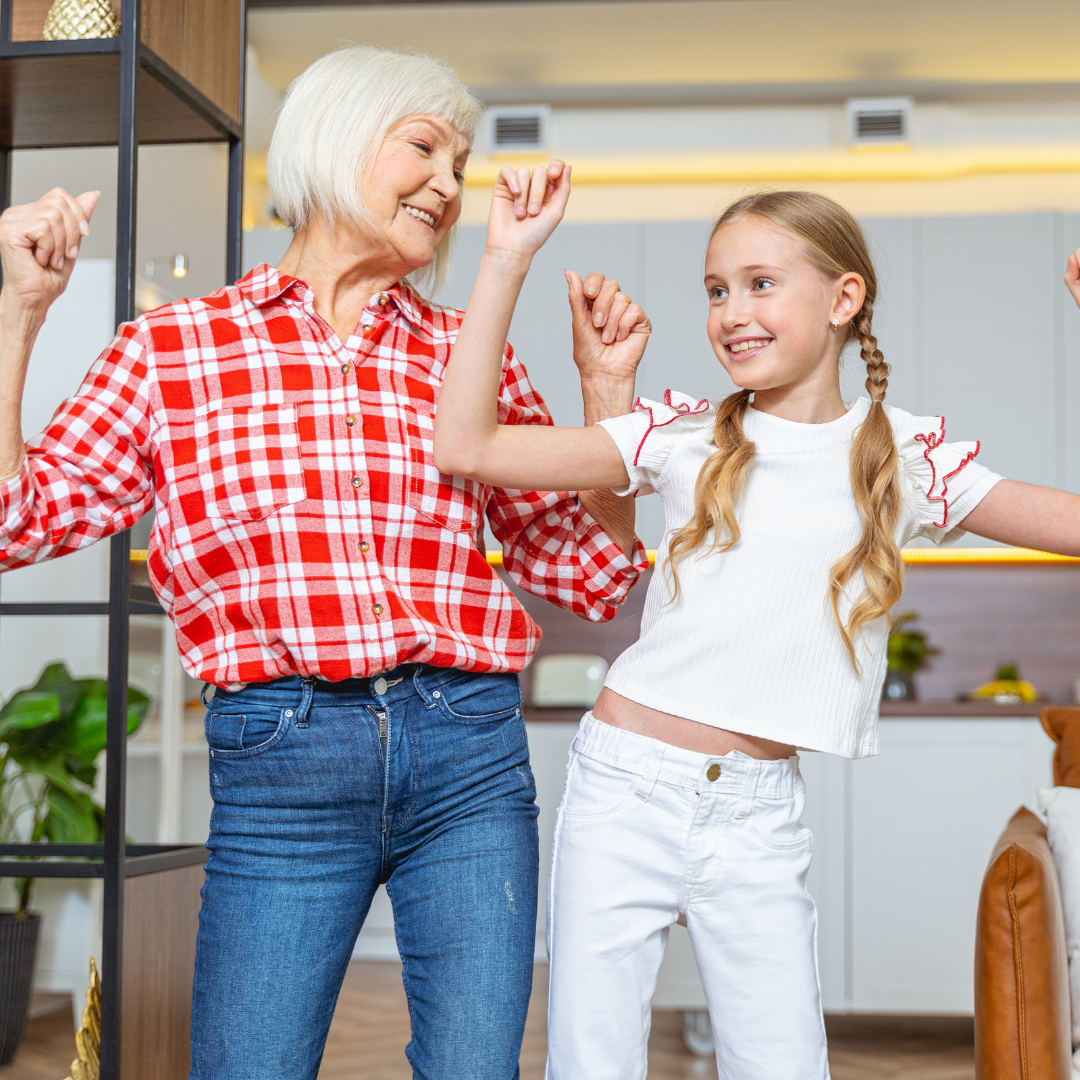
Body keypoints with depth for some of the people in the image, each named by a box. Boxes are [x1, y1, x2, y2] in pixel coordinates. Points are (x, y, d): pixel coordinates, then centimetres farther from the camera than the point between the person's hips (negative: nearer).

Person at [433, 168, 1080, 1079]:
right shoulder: (686, 438, -1)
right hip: (626, 785, 0)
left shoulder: (906, 457, 4)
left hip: (761, 814, 1)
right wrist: (507, 260, -10)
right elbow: (466, 446, -8)